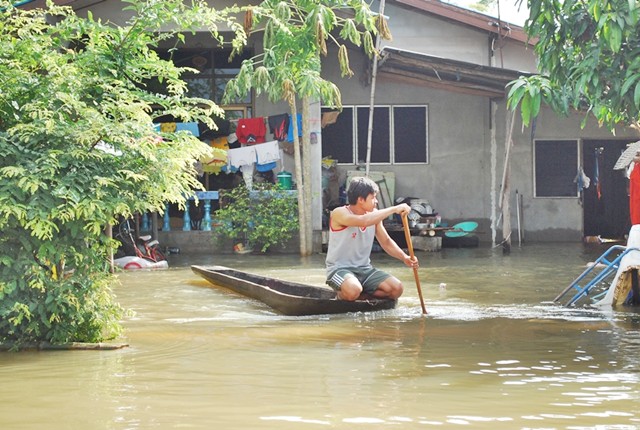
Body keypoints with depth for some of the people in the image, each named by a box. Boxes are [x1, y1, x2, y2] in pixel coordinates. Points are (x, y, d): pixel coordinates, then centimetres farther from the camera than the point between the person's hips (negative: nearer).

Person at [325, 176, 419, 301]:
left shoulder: (374, 215, 6)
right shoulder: (339, 214, -15)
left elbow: (386, 242, 13)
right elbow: (363, 221, -34)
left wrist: (404, 257, -6)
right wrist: (394, 209, -31)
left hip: (364, 269, 6)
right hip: (340, 269, -6)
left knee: (396, 288, -15)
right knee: (353, 290, -38)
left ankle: (360, 295, -1)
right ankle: (342, 294, -1)